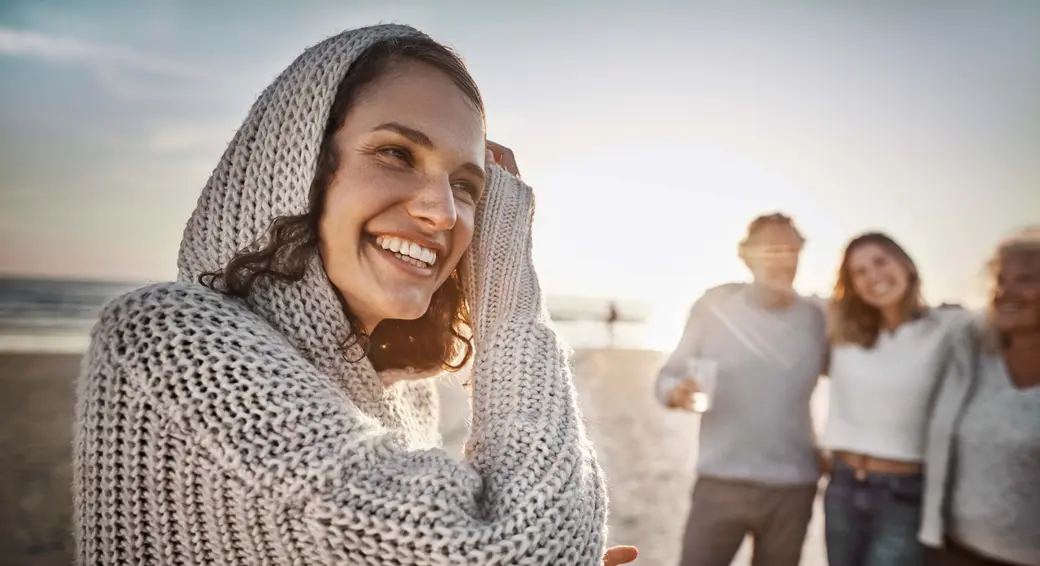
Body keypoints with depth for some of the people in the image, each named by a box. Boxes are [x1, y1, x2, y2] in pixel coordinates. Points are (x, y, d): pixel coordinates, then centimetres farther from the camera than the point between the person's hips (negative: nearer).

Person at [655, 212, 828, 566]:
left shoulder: (816, 318, -2)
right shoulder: (714, 305, -5)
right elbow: (669, 375, 0)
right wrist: (676, 392, -22)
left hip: (792, 488, 2)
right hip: (720, 483, -1)